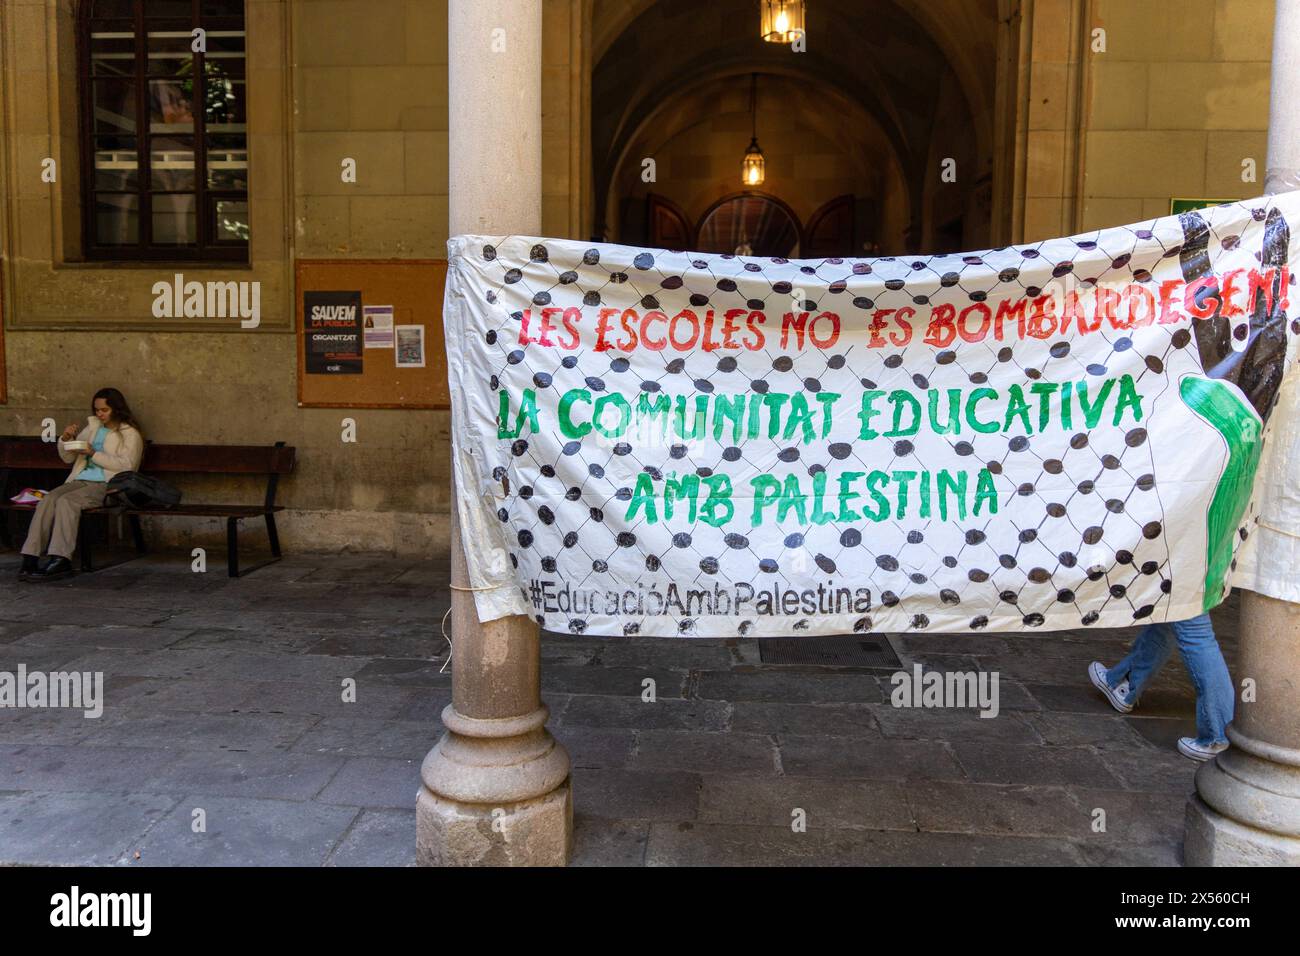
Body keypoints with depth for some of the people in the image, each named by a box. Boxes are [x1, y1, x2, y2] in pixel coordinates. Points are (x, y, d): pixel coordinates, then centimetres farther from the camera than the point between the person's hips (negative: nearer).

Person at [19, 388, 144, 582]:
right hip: (80, 479, 6)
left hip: (106, 485, -6)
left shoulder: (130, 434, 6)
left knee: (66, 501, -31)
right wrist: (65, 439, 6)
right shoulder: (92, 427, 24)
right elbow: (68, 458, 26)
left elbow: (126, 465, -10)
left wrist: (94, 454, -15)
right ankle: (30, 558, -31)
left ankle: (60, 560, -35)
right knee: (47, 500, -23)